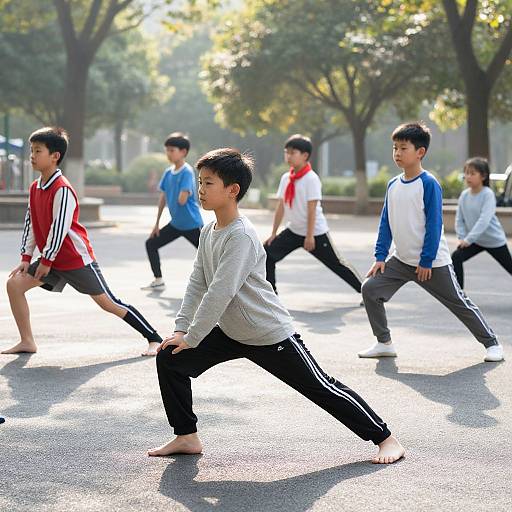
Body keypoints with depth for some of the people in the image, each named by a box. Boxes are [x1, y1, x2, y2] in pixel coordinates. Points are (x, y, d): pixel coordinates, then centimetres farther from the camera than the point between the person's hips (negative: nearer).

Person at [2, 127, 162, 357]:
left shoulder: (62, 189, -20)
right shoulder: (35, 187, 7)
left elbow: (60, 228, -23)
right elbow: (31, 223, 12)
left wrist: (47, 260, -17)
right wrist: (26, 258, 7)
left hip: (77, 258, -8)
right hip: (50, 259, 8)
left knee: (107, 302, -6)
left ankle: (154, 339, 3)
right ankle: (27, 342, 5)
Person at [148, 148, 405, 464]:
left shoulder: (241, 236, -26)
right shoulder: (209, 231, 2)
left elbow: (220, 293, -28)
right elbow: (197, 285, 6)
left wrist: (191, 338, -23)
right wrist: (180, 329, -4)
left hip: (271, 336, -8)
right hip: (230, 332, 8)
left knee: (322, 388, -2)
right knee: (169, 359, 0)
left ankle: (385, 439, 12)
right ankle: (186, 437, 12)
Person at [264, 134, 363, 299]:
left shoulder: (311, 179, -15)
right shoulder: (286, 178, 4)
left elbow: (312, 209, -18)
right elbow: (281, 207, 8)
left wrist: (310, 236, -20)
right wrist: (274, 233, 7)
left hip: (316, 232, -6)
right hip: (293, 230, 6)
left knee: (336, 263, 0)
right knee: (268, 253, -6)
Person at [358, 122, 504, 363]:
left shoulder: (429, 184, -14)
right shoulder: (393, 185, 5)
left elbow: (434, 225, -15)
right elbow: (386, 223, 9)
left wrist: (426, 261, -16)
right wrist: (380, 257, 1)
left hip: (433, 262, -6)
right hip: (401, 260, 6)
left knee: (460, 303, 1)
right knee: (370, 289, -6)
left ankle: (491, 343, 18)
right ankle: (384, 343, 5)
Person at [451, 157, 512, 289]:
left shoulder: (488, 194, -22)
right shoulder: (464, 195, -5)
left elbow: (484, 220, -30)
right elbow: (459, 219, 1)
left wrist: (468, 239, -33)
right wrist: (462, 238, -12)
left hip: (494, 240, -5)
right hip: (475, 240, 5)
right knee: (456, 257, -13)